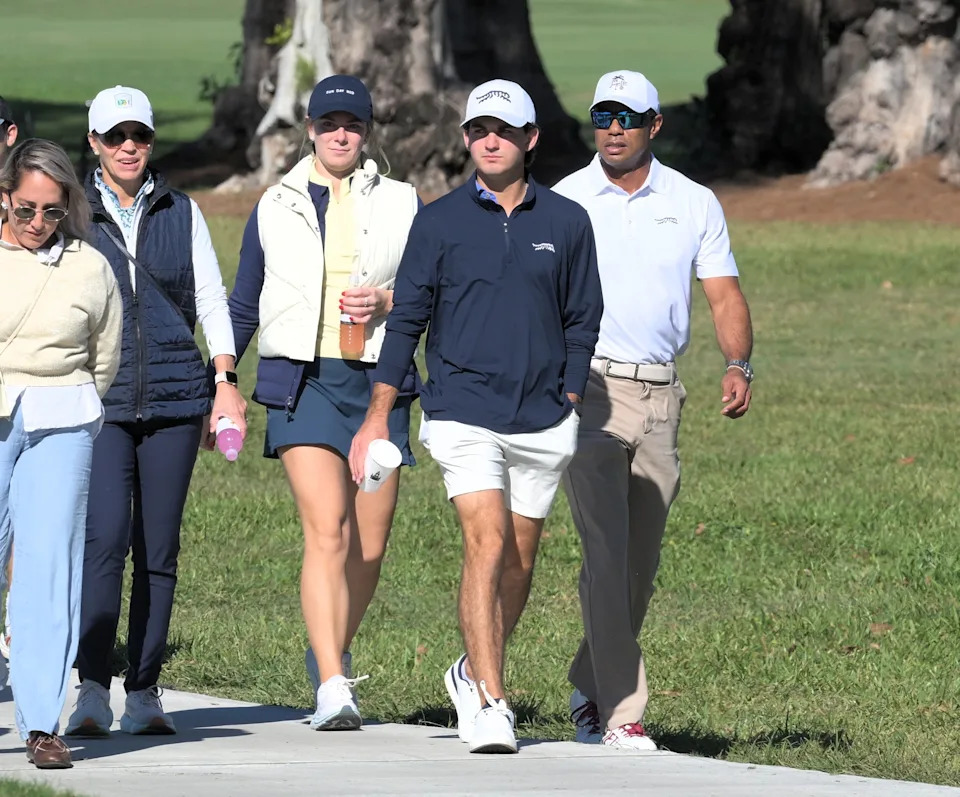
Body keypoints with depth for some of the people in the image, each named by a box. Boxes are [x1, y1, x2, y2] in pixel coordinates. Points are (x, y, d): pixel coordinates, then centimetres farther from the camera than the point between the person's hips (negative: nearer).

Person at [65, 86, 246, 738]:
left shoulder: (181, 213, 11)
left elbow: (211, 298, 12)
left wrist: (226, 380, 2)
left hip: (173, 393, 2)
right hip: (100, 395, -2)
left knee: (159, 547, 1)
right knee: (105, 537, -15)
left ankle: (144, 692, 7)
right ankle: (92, 689, -14)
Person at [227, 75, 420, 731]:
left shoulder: (402, 204, 10)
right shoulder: (277, 208, 10)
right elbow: (244, 306, 19)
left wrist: (388, 299, -9)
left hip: (378, 381, 2)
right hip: (302, 380, -2)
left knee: (369, 545, 5)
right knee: (326, 529, -17)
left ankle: (333, 651, 31)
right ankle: (334, 688, -23)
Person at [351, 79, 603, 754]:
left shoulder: (567, 223, 6)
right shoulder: (439, 223, 2)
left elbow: (583, 319, 13)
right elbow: (407, 319, 5)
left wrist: (569, 403, 6)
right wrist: (378, 415, 2)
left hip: (542, 419, 2)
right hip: (463, 412, -2)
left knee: (519, 561, 8)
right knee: (487, 546, -15)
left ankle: (474, 674, 30)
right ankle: (490, 704, -16)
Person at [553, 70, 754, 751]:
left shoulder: (694, 204, 8)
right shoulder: (561, 203, 3)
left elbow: (725, 294, 7)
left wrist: (738, 366, -10)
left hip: (660, 394, 3)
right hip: (587, 387, -3)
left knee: (640, 562, 9)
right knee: (608, 550, -15)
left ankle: (590, 689, 28)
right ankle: (621, 712, -18)